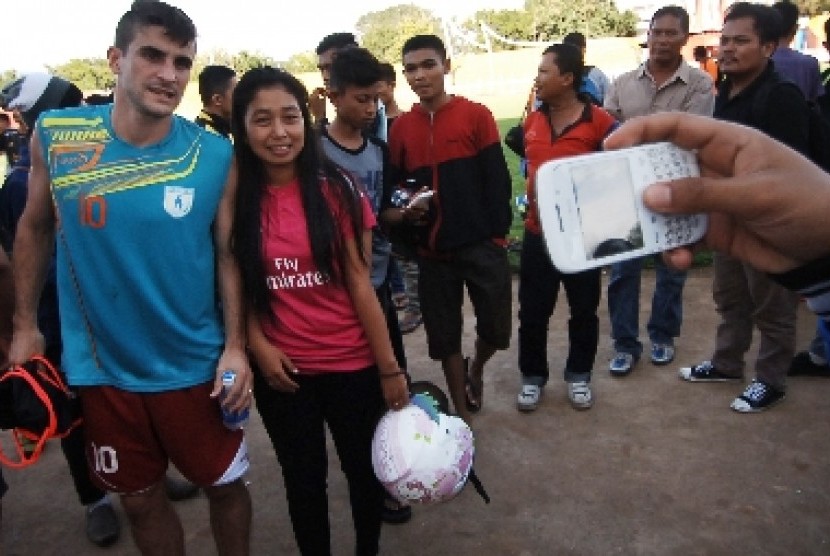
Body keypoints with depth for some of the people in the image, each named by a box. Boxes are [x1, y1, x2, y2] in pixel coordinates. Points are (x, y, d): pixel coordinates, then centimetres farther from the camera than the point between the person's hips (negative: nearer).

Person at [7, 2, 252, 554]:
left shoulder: (215, 155, -12)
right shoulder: (54, 135, -8)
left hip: (195, 365, -1)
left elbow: (228, 253, -6)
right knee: (140, 498, 19)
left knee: (225, 484, 15)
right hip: (102, 365, 2)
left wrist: (236, 346, -11)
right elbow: (35, 227, 5)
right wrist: (25, 323, 6)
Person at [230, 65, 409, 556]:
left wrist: (390, 368, -8)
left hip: (353, 364, 0)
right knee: (303, 478, 19)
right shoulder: (234, 197, -5)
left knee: (365, 470, 17)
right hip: (280, 369, 1)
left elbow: (360, 283, -9)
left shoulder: (337, 188, -9)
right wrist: (257, 345, -8)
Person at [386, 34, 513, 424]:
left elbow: (497, 179, -4)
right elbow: (394, 188, 9)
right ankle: (462, 414, 29)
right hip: (432, 249, 2)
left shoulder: (476, 116, -2)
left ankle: (476, 369, 39)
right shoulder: (400, 128, 5)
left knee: (495, 329, 4)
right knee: (444, 335, 10)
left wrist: (498, 233, -9)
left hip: (482, 244, -2)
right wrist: (400, 214, -11)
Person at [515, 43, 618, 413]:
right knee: (532, 312, 8)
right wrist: (530, 190, 10)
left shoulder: (599, 121, -11)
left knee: (583, 311, 12)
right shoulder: (532, 121, 5)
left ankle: (579, 375, 31)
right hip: (538, 233, 4)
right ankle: (532, 377, 26)